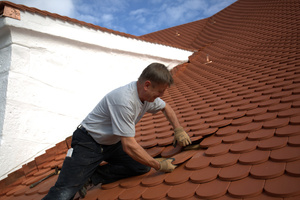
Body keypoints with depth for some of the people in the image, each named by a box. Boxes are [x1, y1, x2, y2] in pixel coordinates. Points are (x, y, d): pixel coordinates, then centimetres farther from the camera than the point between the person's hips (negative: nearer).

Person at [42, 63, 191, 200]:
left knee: (142, 167, -12)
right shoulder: (124, 101, -32)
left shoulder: (148, 95, -5)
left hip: (112, 144, 9)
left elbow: (166, 107, 19)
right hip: (88, 143, -9)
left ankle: (91, 177, -4)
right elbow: (129, 146, -30)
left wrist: (178, 129, 6)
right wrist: (159, 166, -21)